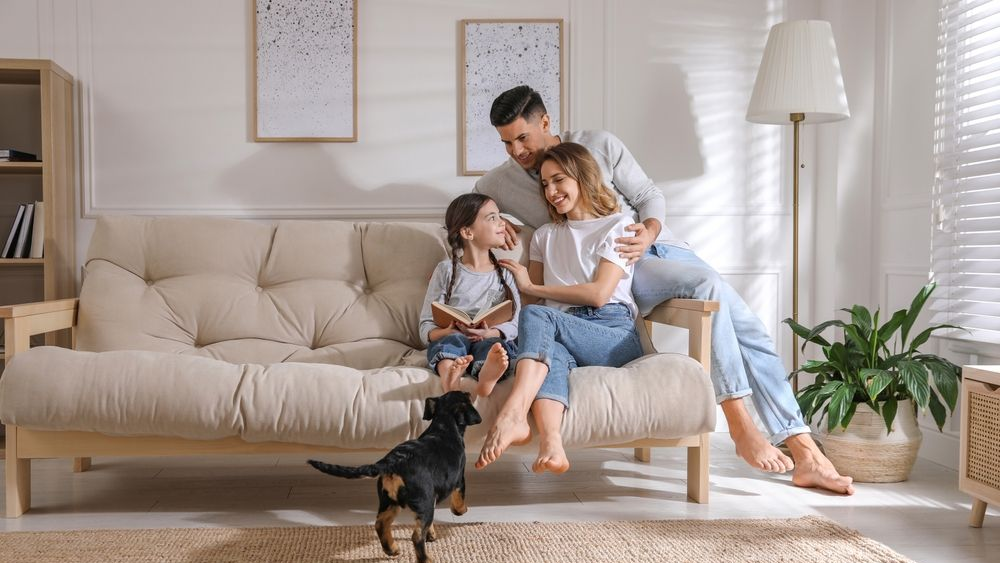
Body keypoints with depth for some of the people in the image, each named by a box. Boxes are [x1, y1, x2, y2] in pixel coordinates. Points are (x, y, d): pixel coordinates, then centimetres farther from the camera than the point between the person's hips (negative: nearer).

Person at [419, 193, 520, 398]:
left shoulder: (505, 274, 18)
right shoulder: (447, 270, 11)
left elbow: (513, 326, 7)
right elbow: (426, 327, 7)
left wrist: (490, 333, -15)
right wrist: (448, 331, -16)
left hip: (491, 340, 1)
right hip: (448, 342, -1)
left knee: (494, 346, -33)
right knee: (453, 340, -34)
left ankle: (486, 378, -66)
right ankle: (450, 380, -64)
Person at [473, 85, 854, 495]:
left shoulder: (599, 146, 2)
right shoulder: (502, 181, 3)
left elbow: (650, 196, 7)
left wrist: (649, 232, -15)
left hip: (657, 244, 3)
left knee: (749, 329, -10)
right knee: (708, 285, -32)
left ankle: (807, 456, -6)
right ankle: (741, 427, -28)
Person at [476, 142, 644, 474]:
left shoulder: (618, 225, 13)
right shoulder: (545, 236, 30)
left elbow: (598, 294, -2)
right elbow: (532, 298, 23)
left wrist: (530, 287, 4)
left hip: (615, 335, -3)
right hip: (561, 334, 3)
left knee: (538, 316, -32)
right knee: (552, 352, -37)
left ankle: (512, 416, -52)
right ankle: (550, 444, -60)